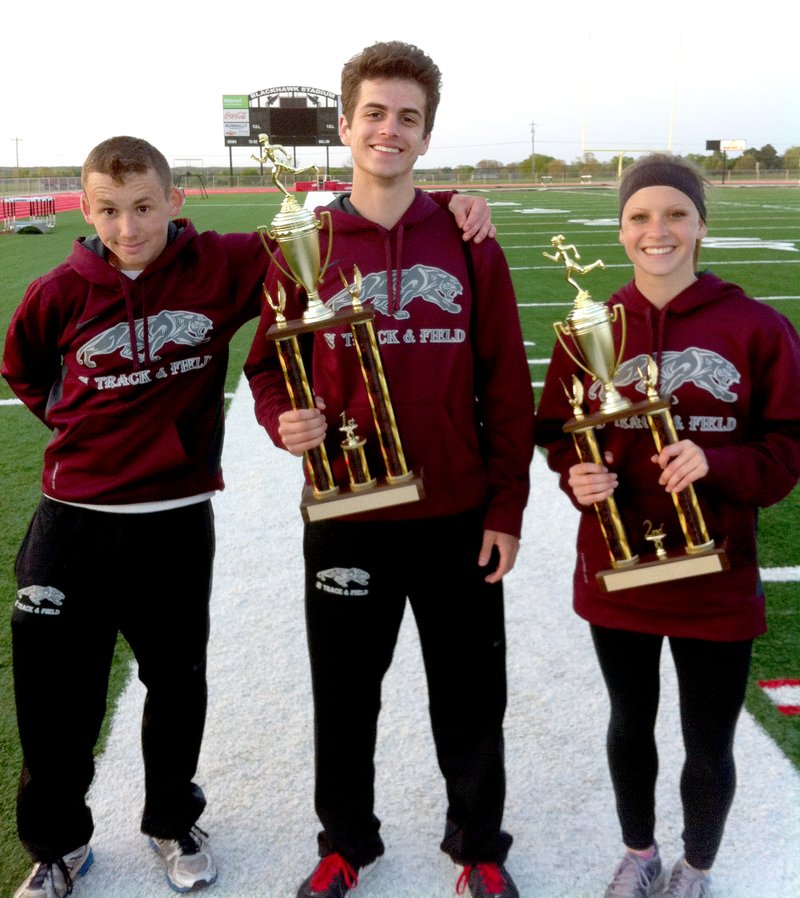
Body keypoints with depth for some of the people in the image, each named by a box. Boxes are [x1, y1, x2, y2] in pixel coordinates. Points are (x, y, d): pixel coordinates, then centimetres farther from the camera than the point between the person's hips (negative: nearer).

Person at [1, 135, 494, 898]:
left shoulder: (223, 266, -9)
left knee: (177, 684, 17)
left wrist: (443, 203, -18)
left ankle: (173, 823, 42)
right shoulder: (62, 292, -6)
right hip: (74, 520, 0)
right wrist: (77, 422, 5)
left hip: (179, 522, 0)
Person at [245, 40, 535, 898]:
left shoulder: (469, 244, -1)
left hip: (459, 521, 0)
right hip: (346, 519, 0)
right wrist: (285, 420, -16)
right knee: (344, 697, 15)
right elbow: (268, 364, 6)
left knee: (471, 698, 14)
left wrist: (506, 508, -2)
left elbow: (506, 386, 0)